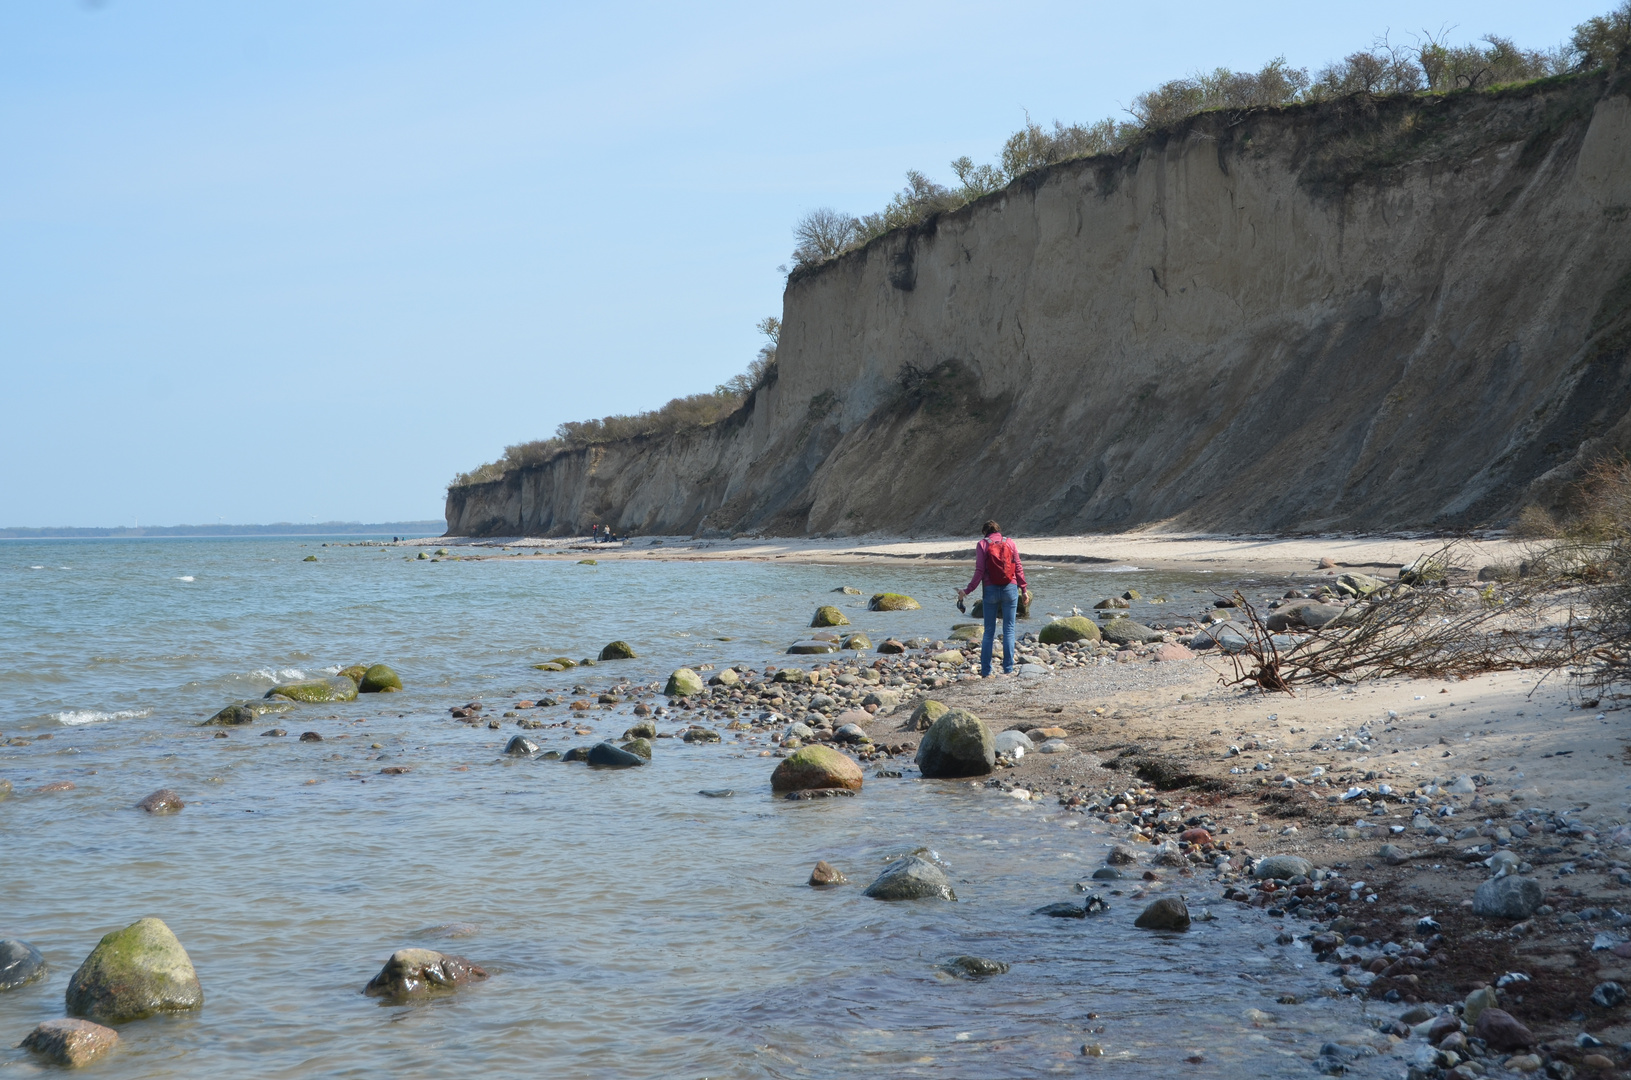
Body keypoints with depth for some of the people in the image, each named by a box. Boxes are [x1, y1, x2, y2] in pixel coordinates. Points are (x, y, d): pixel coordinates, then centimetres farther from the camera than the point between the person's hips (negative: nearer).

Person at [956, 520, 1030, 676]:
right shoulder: (1009, 543, 4)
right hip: (1010, 589, 1)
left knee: (989, 631, 7)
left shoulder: (982, 545, -1)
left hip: (991, 590, -1)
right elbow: (1018, 568, 3)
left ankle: (986, 670, 5)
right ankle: (1008, 668, 1)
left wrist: (967, 591, 0)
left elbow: (979, 571, -6)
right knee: (1009, 629, 6)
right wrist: (1024, 589, 11)